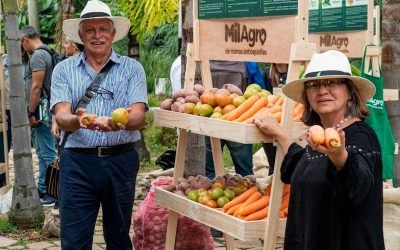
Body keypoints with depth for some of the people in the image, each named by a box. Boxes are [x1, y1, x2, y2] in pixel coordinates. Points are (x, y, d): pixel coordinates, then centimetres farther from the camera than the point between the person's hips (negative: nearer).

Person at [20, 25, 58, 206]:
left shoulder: (38, 56, -14)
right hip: (44, 110, 10)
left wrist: (31, 113, -17)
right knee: (43, 151, 16)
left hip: (42, 110, -10)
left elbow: (36, 87, -20)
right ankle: (43, 188, 25)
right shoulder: (46, 53, 16)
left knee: (47, 152, -7)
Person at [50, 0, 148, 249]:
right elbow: (62, 117, -8)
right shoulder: (64, 69, 4)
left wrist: (121, 122, -33)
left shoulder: (132, 68, 3)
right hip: (78, 162, 0)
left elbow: (138, 117, -9)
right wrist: (78, 120, -32)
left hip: (121, 160, 1)